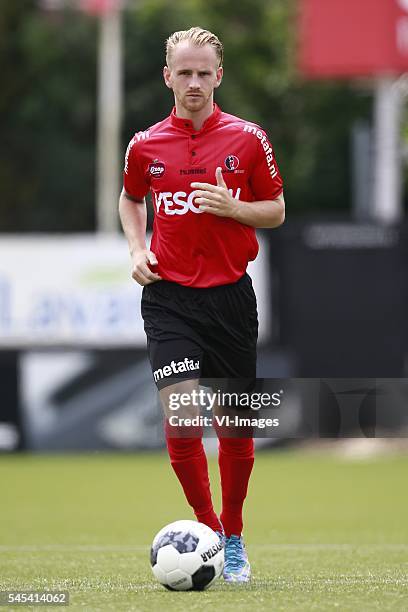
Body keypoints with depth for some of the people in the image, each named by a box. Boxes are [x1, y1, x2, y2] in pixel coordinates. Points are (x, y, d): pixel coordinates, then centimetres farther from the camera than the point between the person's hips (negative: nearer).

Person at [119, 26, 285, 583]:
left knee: (236, 427, 6)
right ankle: (207, 526, 0)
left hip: (230, 295, 0)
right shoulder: (145, 145, 4)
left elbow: (276, 211, 7)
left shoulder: (248, 139, 0)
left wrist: (231, 207, -12)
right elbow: (130, 199, 23)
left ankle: (233, 538, 24)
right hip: (168, 297, 0)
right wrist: (137, 249, 5)